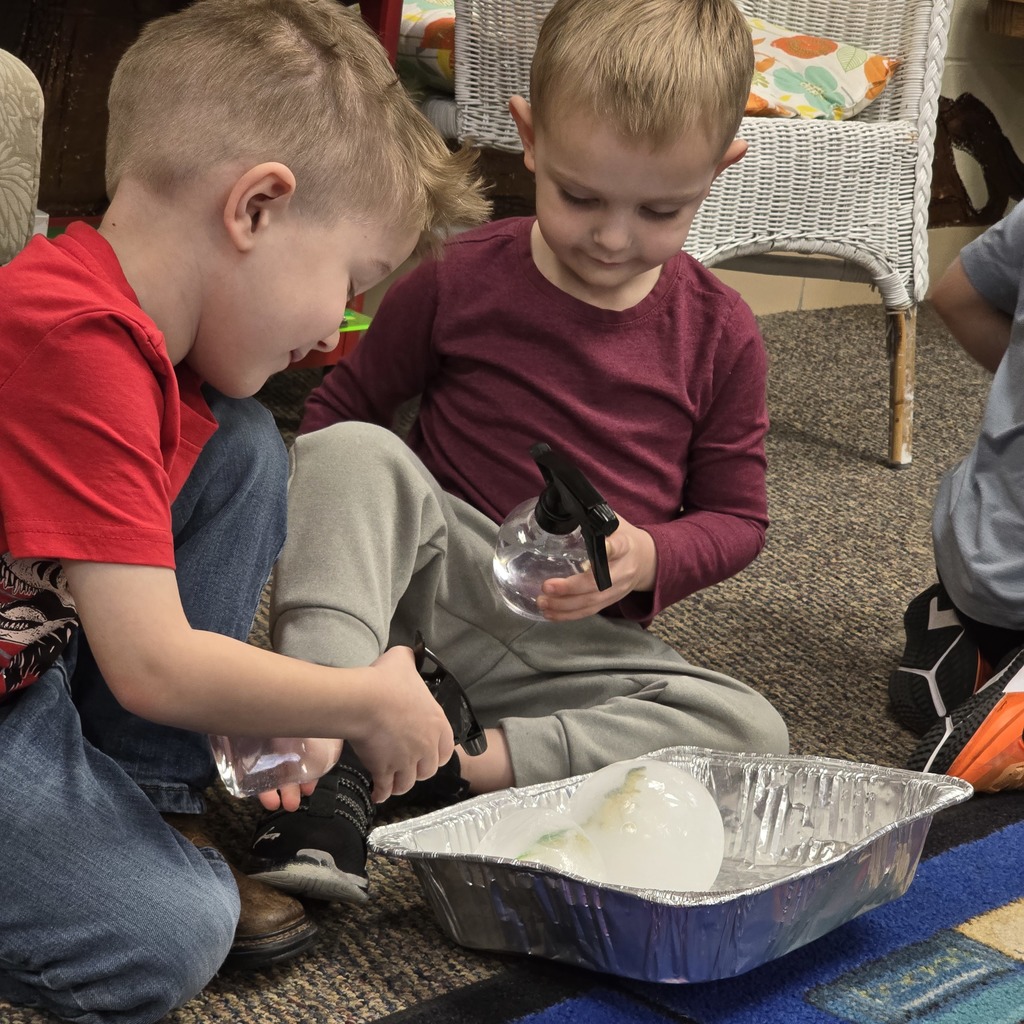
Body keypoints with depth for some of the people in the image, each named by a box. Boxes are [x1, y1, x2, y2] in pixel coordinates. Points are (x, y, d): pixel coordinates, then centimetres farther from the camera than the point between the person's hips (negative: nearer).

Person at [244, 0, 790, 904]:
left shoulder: (720, 334, 0)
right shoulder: (459, 284, -5)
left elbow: (736, 516, 6)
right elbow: (339, 411, 7)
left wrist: (649, 559, -16)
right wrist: (329, 532, -13)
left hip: (588, 643, 2)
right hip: (432, 594, -1)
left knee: (754, 736, -23)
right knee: (352, 452, -29)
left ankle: (461, 764, -26)